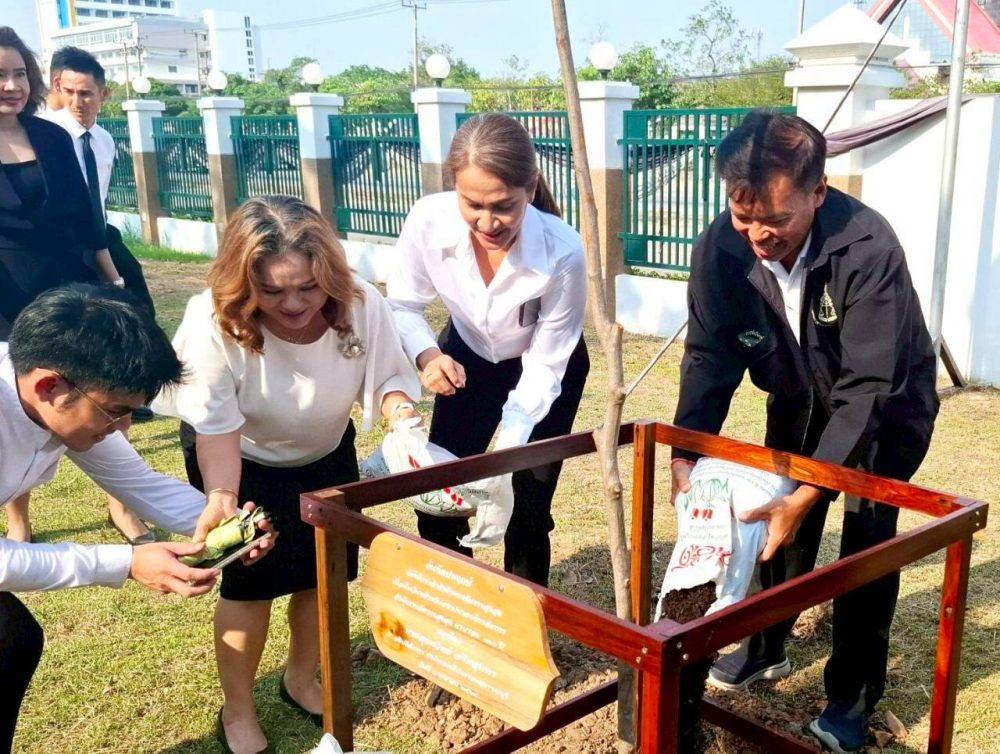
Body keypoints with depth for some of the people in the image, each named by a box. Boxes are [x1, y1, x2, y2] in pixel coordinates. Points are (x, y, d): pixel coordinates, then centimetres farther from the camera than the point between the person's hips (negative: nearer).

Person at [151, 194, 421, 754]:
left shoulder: (362, 305, -28)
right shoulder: (214, 322, -35)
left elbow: (390, 375, -15)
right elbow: (217, 426, -29)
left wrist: (401, 412, -37)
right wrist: (222, 500, -41)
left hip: (326, 456, 4)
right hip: (242, 462, -3)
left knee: (324, 573, 12)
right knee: (251, 582, -3)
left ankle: (302, 680, 41)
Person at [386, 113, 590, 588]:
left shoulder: (562, 251, -36)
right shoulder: (427, 221, -31)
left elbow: (544, 365, -25)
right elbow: (403, 304, -12)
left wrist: (506, 453, -33)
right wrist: (427, 355, -33)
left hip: (545, 369, -2)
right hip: (468, 357, 3)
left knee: (526, 510, -3)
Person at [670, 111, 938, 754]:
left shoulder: (868, 246, -38)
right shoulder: (721, 247, -26)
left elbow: (866, 388, -37)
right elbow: (709, 356, -18)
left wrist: (807, 494, -42)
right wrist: (686, 453, -31)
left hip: (888, 405, -4)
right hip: (799, 399, 4)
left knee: (867, 539, -6)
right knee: (778, 522, 11)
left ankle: (853, 695, 12)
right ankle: (768, 647, 34)